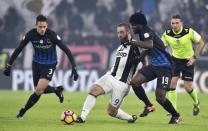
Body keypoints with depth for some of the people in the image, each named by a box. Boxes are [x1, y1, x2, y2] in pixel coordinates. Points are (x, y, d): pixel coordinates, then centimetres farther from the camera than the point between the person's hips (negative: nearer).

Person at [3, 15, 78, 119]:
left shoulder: (52, 35, -26)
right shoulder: (31, 34, -17)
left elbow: (66, 50, -23)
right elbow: (18, 49, -7)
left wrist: (74, 67, -29)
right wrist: (9, 65, -7)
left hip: (49, 65, -4)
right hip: (36, 63, 4)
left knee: (39, 89, -18)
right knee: (39, 89, 12)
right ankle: (57, 90, 38)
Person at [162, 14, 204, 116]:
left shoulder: (189, 32, -19)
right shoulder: (167, 34, -12)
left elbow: (200, 43, -6)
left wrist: (194, 57, -10)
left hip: (188, 61, -2)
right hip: (175, 60, 2)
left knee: (188, 87, -3)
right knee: (172, 83, -14)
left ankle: (196, 103, 30)